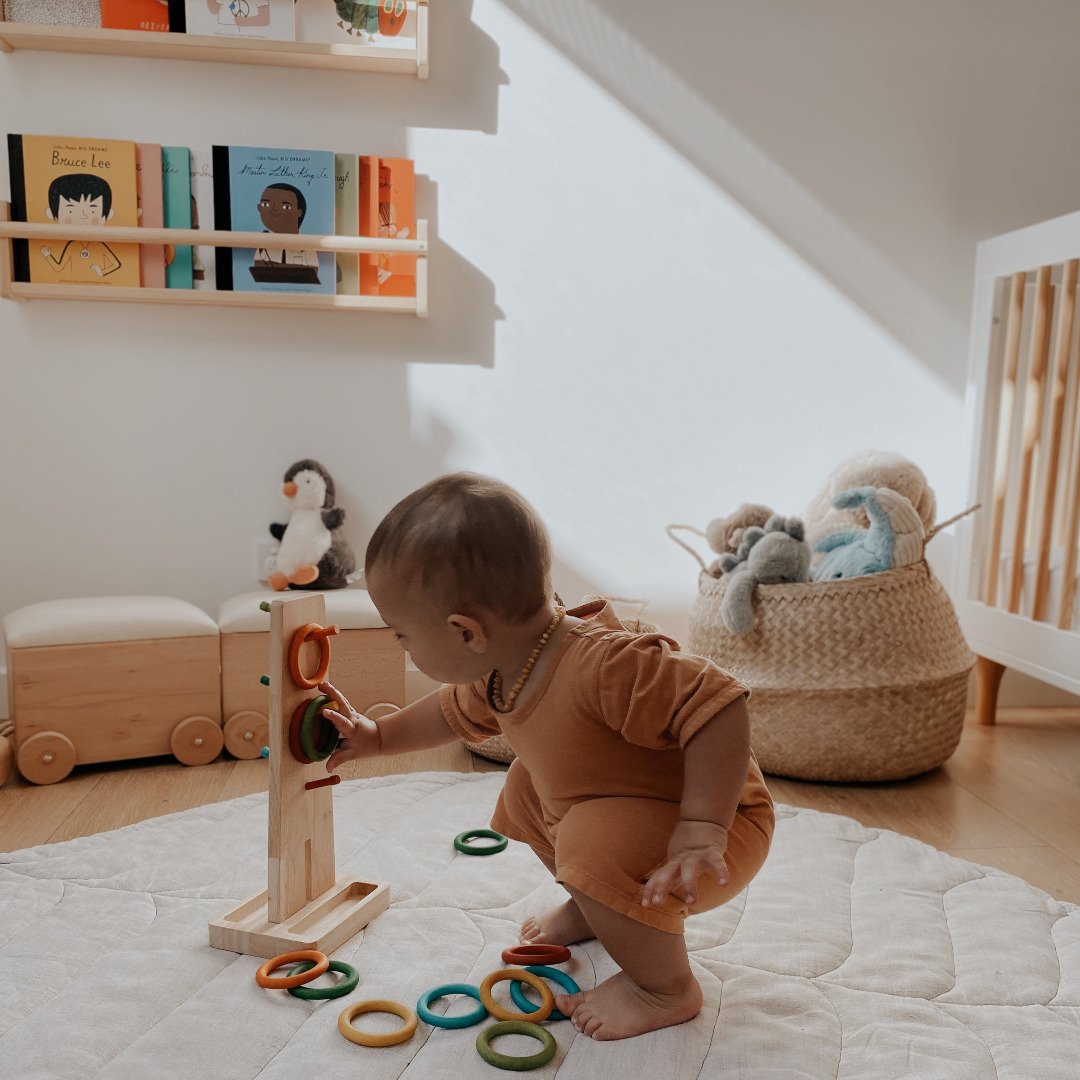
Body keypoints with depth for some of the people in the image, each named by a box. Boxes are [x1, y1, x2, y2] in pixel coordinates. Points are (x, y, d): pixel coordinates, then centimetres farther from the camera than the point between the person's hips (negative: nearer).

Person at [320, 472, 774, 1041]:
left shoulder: (604, 664, -39)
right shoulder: (500, 670, -7)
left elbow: (720, 708, -39)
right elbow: (455, 711, 15)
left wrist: (700, 834, -41)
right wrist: (377, 734, 15)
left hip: (722, 824, -9)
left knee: (594, 842, -33)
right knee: (525, 790, 18)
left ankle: (666, 988, -6)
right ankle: (597, 910, 36)